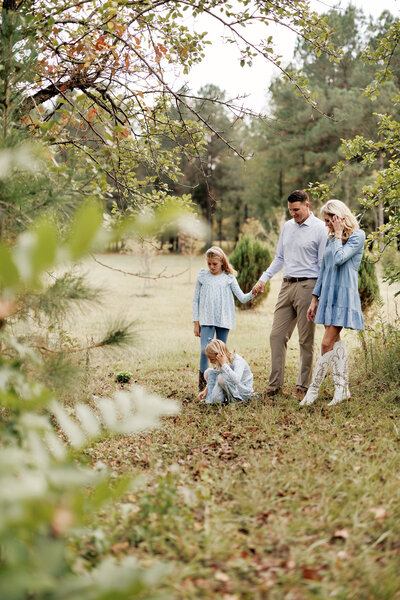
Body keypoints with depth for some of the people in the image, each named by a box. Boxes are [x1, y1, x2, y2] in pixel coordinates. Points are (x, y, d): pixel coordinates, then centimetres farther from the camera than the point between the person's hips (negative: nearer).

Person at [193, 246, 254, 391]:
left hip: (223, 320, 0)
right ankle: (203, 382, -2)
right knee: (205, 350, -13)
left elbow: (242, 298, 2)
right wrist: (196, 323, 5)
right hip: (207, 320, 0)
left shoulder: (229, 278, 3)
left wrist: (253, 293, -19)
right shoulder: (202, 276, 5)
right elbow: (196, 300, 8)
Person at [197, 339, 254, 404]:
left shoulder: (238, 361, -26)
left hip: (244, 391, -8)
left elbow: (236, 380, -45)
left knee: (222, 378, -32)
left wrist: (224, 364, -39)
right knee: (208, 372, -2)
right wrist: (206, 390, 0)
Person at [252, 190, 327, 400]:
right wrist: (263, 279, 14)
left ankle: (302, 386, 11)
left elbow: (324, 264, -6)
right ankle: (274, 384, 10)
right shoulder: (287, 227, 14)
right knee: (277, 335, 3)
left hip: (307, 286, -6)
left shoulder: (320, 229, -5)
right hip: (287, 286, 6)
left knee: (306, 340, 2)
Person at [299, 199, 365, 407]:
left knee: (327, 344, -8)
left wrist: (338, 234, -8)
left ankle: (314, 389, 0)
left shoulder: (357, 236, -6)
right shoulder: (331, 239, 16)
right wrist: (315, 298, 15)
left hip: (343, 294, -8)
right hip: (328, 294, 8)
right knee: (335, 342, 9)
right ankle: (342, 388, 15)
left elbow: (339, 258, -20)